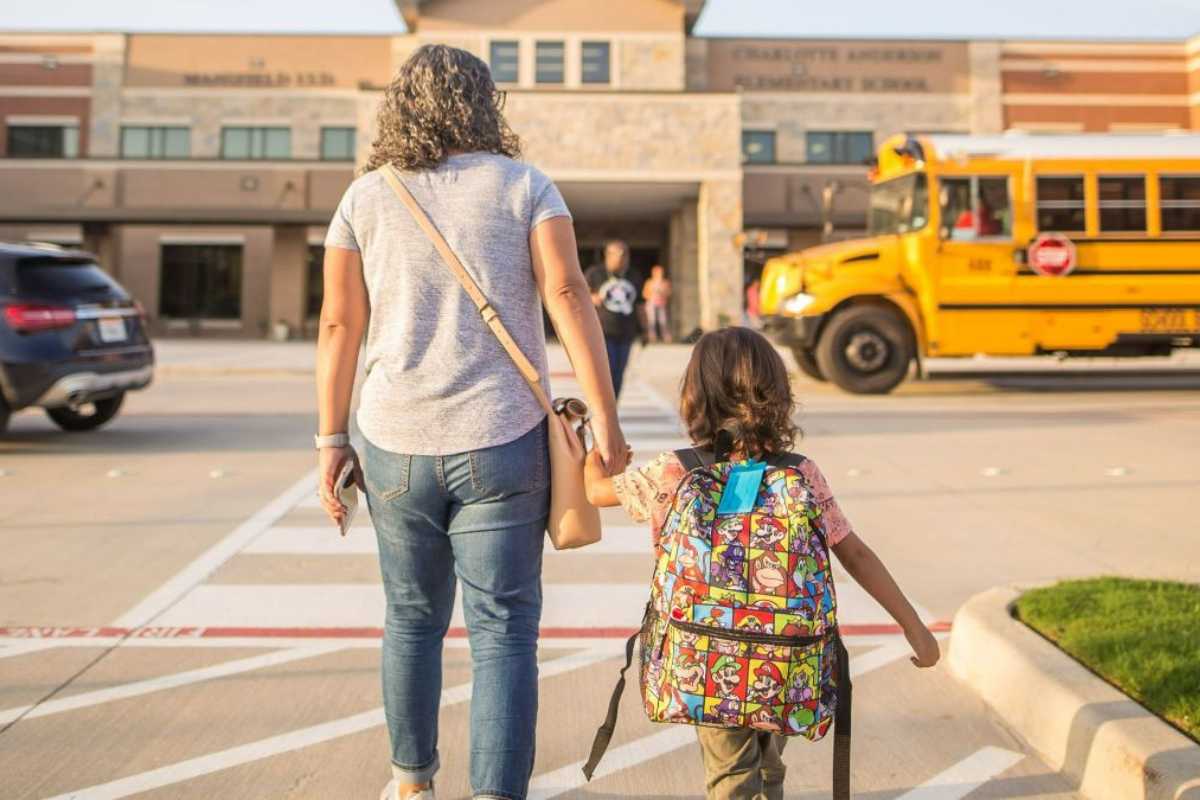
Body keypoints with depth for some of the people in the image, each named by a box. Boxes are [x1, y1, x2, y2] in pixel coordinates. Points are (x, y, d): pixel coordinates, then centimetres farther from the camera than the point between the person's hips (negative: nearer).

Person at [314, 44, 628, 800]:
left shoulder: (367, 197, 8)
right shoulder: (525, 185, 2)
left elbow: (339, 325, 5)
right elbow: (567, 294, -9)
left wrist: (332, 438, 11)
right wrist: (606, 422, -9)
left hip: (396, 443, 3)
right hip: (501, 444, -2)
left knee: (413, 618, 19)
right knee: (503, 629, 4)